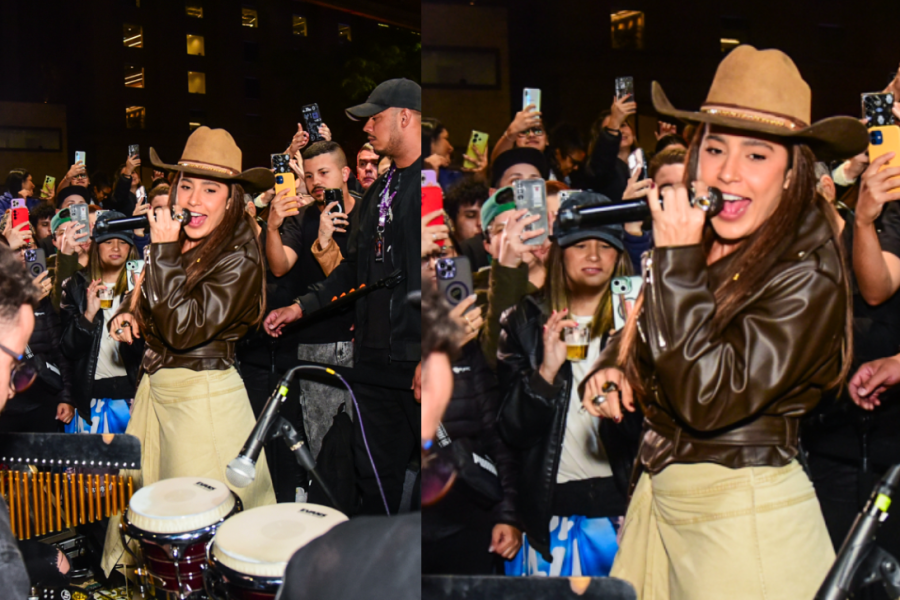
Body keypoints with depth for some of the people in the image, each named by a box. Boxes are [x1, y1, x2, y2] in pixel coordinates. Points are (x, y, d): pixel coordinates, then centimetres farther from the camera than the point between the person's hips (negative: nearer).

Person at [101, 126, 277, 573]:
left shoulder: (239, 259, -18)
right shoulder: (178, 244, 4)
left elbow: (183, 329, -26)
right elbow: (143, 293, 25)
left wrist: (163, 251, -24)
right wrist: (126, 313, 3)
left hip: (204, 396, -8)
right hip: (155, 385, 8)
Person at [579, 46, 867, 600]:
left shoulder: (808, 274, -19)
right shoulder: (698, 247, 1)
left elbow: (709, 400, -27)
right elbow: (638, 336, 17)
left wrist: (678, 259, -27)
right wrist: (610, 369, -5)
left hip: (744, 512, -6)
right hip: (658, 492, 7)